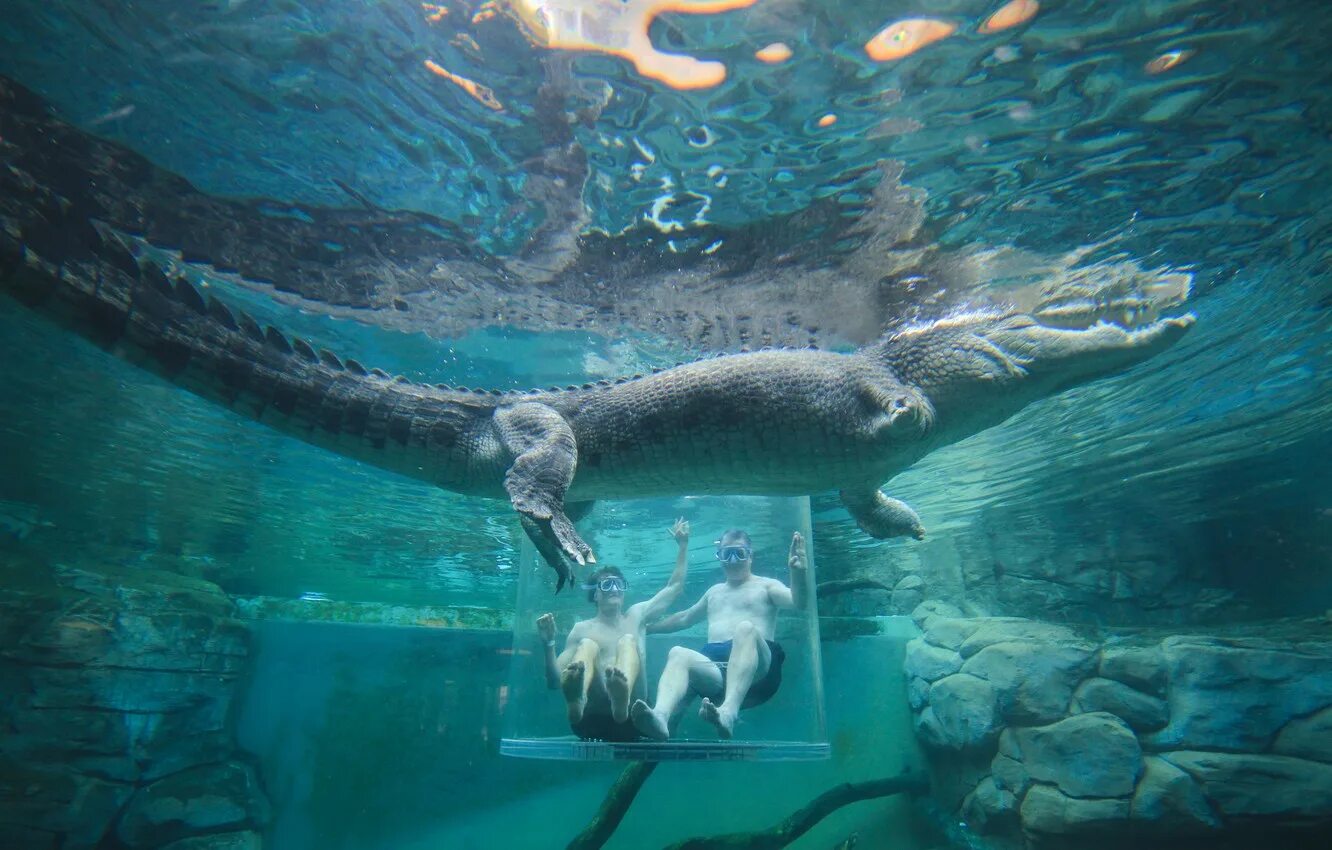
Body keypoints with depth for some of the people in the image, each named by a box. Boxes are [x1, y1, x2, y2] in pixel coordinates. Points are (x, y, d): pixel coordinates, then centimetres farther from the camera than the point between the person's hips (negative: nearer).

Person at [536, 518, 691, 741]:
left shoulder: (636, 616, 24)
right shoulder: (582, 628, 16)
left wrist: (683, 544, 20)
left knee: (628, 640, -20)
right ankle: (577, 702, -57)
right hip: (590, 718, -1)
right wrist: (549, 644, -7)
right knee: (588, 645, -22)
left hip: (631, 718, 1)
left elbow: (675, 587, 25)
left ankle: (622, 700, -55)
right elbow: (554, 680, 9)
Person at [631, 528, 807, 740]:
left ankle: (728, 712, -56)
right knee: (678, 653, -26)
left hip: (756, 672, -4)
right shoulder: (714, 592, 33)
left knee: (745, 628, -35)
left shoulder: (766, 586, 17)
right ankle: (660, 716, -54)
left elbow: (798, 603, -3)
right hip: (715, 668, 4)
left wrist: (797, 572, -23)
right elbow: (684, 619, 46)